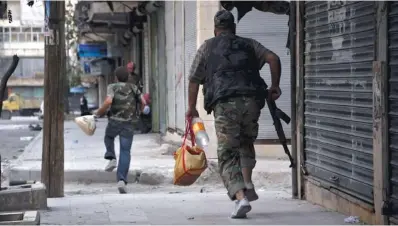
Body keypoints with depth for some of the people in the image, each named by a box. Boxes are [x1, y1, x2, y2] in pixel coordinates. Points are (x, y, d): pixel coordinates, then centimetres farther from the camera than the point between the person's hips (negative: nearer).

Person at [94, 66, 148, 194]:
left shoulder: (112, 87, 3)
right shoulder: (133, 88, 13)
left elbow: (108, 101, -15)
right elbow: (144, 103, 10)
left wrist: (99, 113, -3)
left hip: (114, 121, -1)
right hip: (129, 124, 1)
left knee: (109, 137, 32)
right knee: (125, 152, 0)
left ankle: (111, 158, 9)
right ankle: (122, 180, -16)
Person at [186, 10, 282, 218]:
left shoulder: (207, 47, 18)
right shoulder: (248, 44, 22)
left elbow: (194, 80, 14)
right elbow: (273, 59, 8)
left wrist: (191, 107, 23)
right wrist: (274, 86, 16)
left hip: (225, 104, -2)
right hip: (252, 100, 3)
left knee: (227, 154, 2)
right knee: (246, 142, 27)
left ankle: (240, 197, -15)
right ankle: (248, 184, 11)